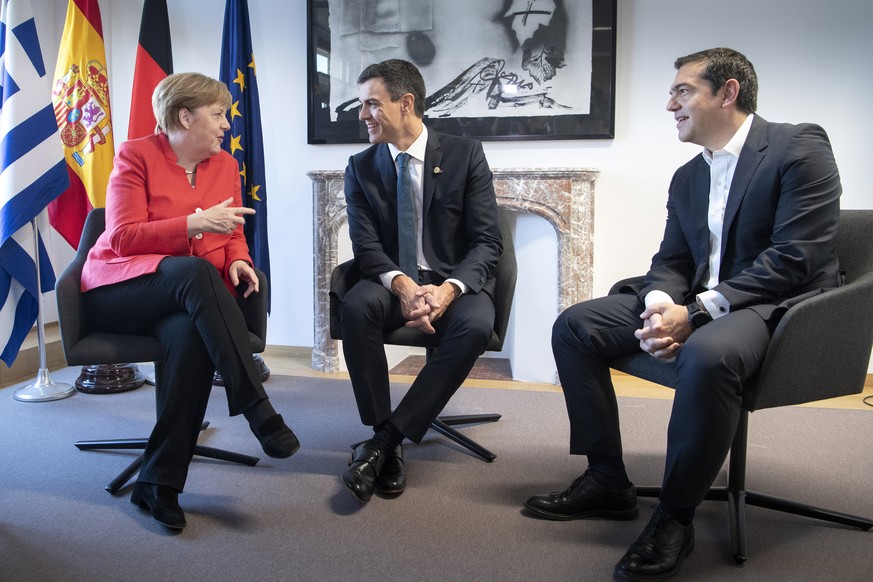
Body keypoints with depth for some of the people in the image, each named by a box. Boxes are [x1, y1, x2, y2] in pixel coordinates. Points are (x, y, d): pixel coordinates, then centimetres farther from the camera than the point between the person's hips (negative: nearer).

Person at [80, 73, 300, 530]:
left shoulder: (225, 164, 13)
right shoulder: (137, 154, -1)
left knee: (190, 335, -34)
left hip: (188, 297, 3)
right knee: (194, 271, -36)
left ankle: (159, 483, -28)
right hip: (122, 288, -3)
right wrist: (194, 224, -21)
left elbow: (233, 235, 15)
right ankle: (257, 409, -39)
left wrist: (238, 260, -9)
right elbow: (122, 237, -10)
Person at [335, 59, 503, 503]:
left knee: (475, 324, -35)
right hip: (392, 281, 2)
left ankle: (384, 440, -27)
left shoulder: (465, 155, -1)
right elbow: (366, 246, -3)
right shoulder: (361, 167, 5)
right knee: (355, 307, -32)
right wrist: (402, 285, -26)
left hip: (455, 281, -1)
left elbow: (487, 241, -7)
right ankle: (388, 445, -21)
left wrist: (448, 289, -26)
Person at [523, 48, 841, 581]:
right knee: (573, 326, -3)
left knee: (707, 355, -40)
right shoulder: (687, 177, 15)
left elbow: (795, 258, -18)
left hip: (777, 304, -8)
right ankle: (607, 481, 3)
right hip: (697, 304, 8)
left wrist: (694, 314, -23)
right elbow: (672, 261, 12)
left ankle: (675, 518, -19)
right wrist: (660, 302, -13)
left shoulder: (799, 147, -8)